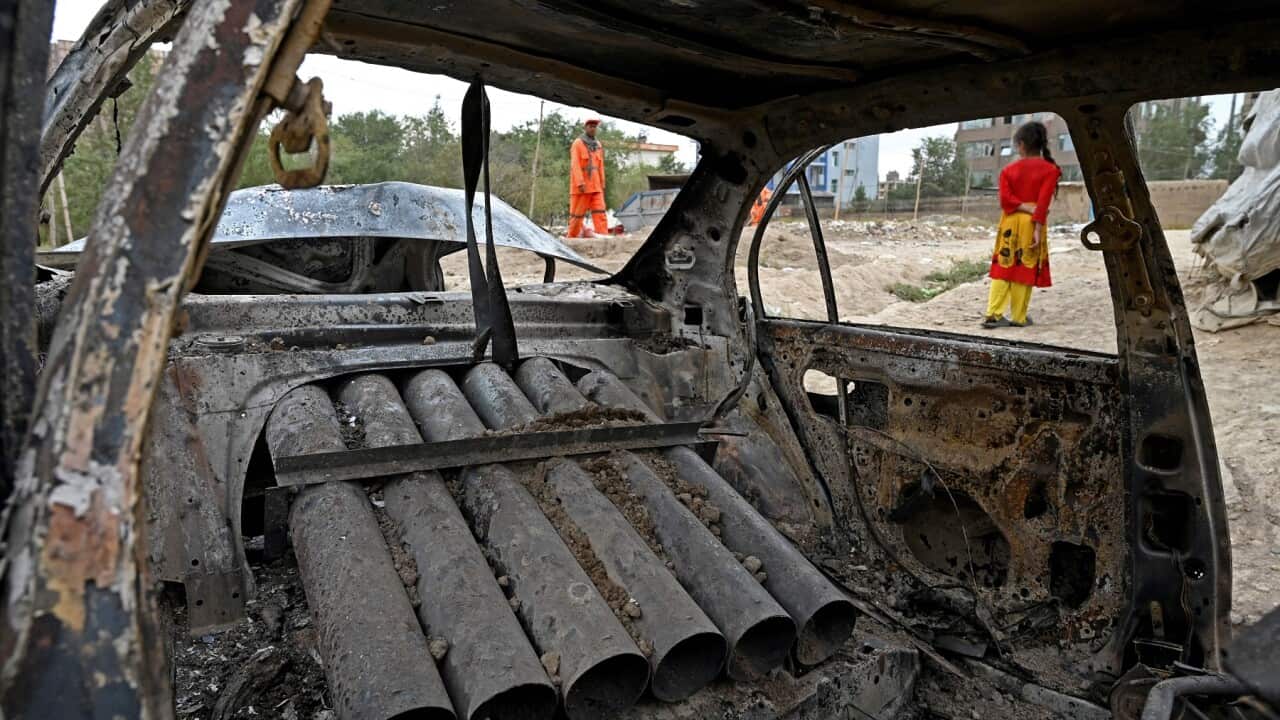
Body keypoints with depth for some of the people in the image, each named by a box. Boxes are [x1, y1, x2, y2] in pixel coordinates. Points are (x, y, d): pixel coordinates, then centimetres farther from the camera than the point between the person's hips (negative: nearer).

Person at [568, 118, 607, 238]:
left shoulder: (598, 145, 15)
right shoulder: (578, 144, -3)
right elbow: (575, 165, -11)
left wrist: (602, 183, 14)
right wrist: (580, 183, -20)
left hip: (596, 186, 5)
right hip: (581, 187, -5)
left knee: (600, 212, -8)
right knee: (577, 214, 1)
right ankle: (572, 237, 13)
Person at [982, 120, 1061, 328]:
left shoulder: (1009, 169, 5)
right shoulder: (1049, 169, -2)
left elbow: (1005, 199, -7)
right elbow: (1043, 203, -11)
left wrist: (1023, 207, -6)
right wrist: (1038, 229, -13)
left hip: (1010, 222, 2)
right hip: (1032, 223, -2)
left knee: (1003, 266, 5)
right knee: (1025, 268, 3)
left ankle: (993, 314, -1)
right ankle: (1019, 317, 7)